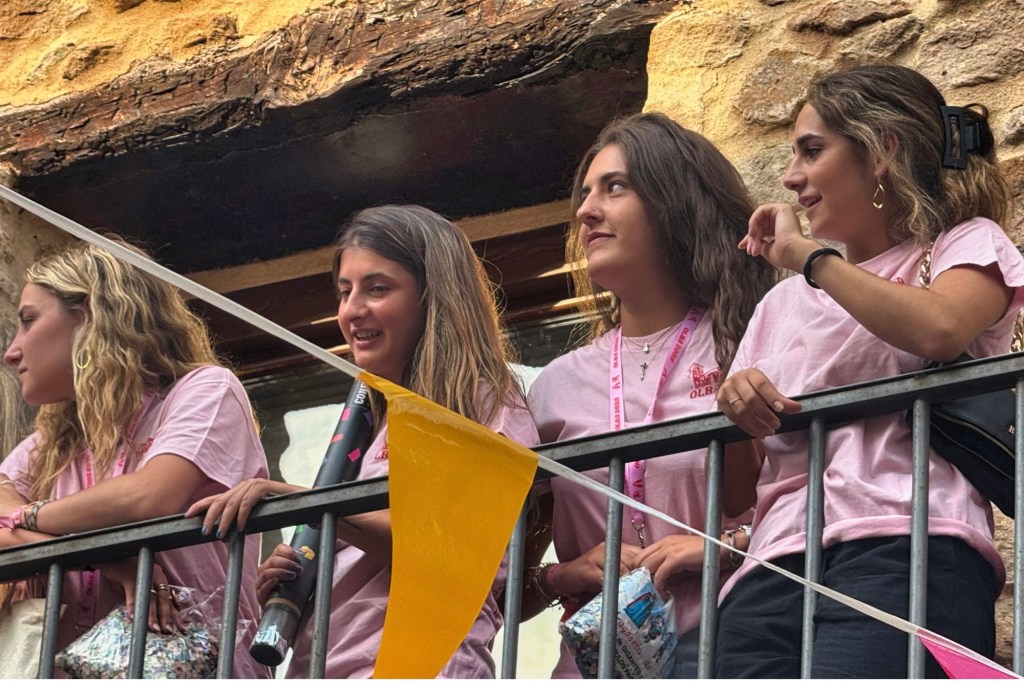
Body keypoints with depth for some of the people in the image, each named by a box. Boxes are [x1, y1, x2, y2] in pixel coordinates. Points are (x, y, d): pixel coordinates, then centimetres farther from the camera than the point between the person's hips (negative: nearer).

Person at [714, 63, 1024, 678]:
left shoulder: (968, 246, 17)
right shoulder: (786, 301, 33)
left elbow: (938, 329, -9)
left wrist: (807, 253, 3)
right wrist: (736, 400, 5)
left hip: (905, 542, -5)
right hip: (776, 566, 5)